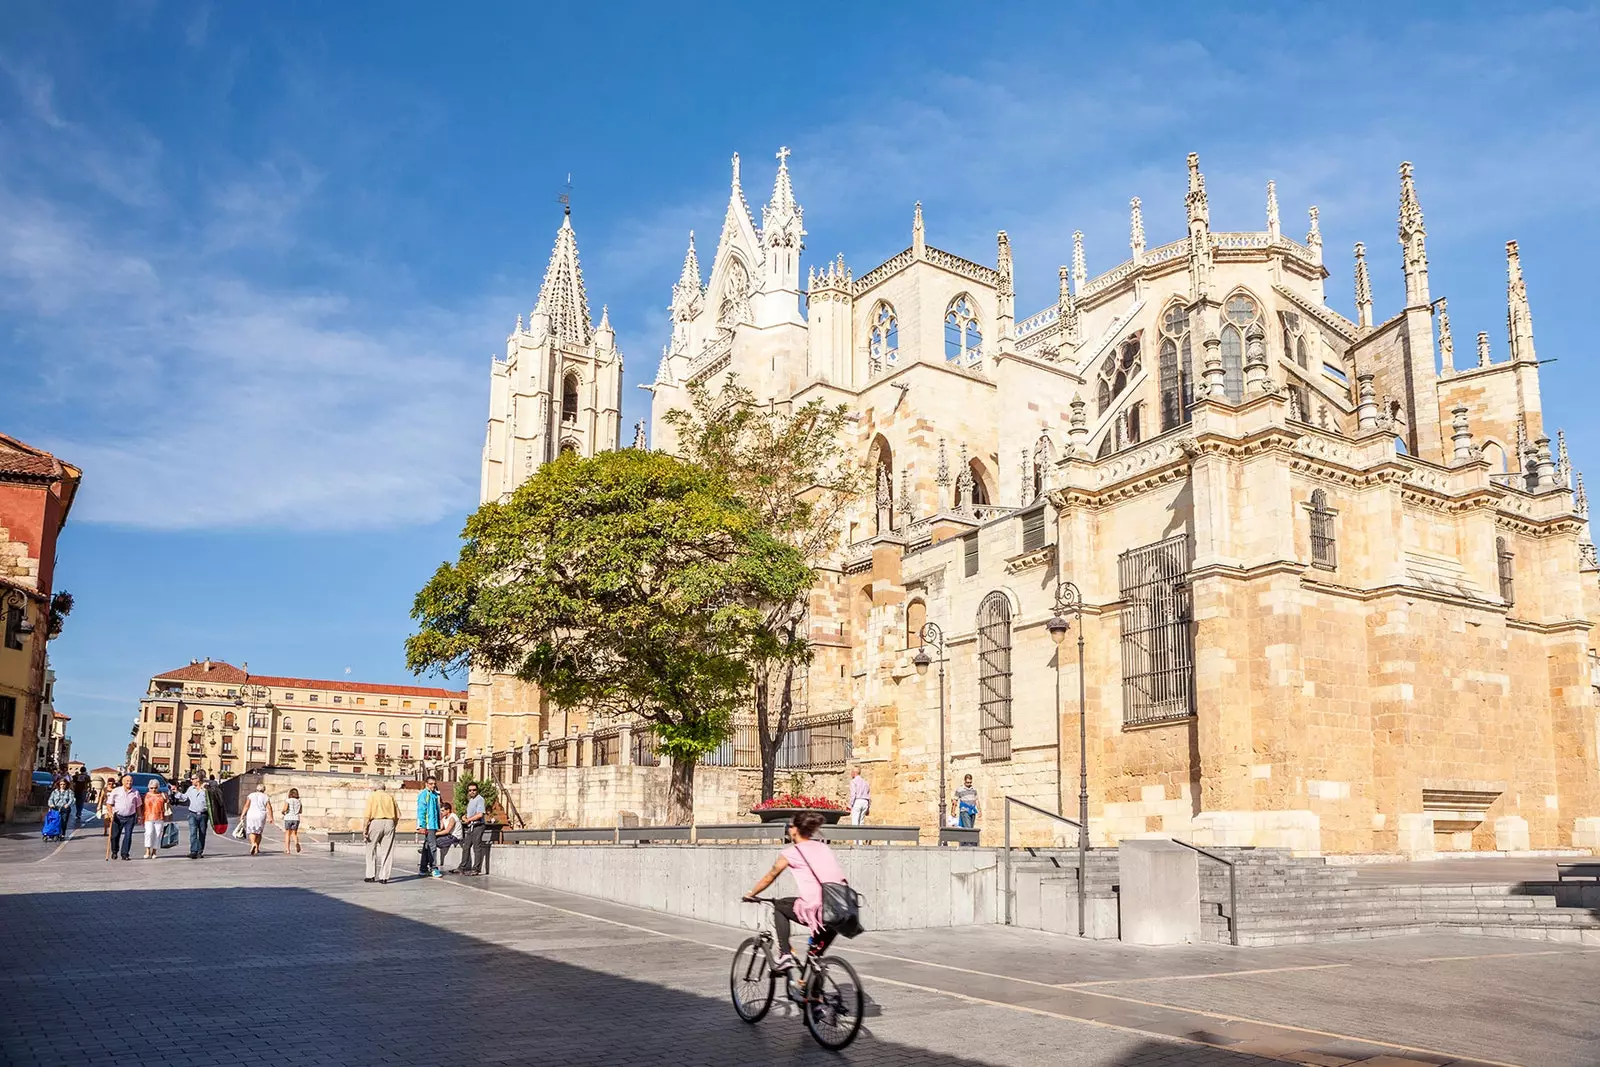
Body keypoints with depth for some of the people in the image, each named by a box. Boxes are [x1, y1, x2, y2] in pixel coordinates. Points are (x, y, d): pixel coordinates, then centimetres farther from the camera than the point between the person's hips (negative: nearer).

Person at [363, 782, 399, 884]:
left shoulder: (372, 796, 5)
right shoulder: (390, 797, 14)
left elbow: (368, 814, -6)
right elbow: (397, 815, 10)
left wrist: (364, 828, -5)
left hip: (376, 822, -3)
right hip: (389, 823, 3)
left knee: (371, 849, 10)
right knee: (387, 851, 6)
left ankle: (371, 875, 8)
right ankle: (384, 877, 5)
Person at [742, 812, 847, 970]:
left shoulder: (791, 853, 6)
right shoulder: (824, 848, 19)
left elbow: (769, 878, 18)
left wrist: (750, 894, 34)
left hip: (815, 911, -5)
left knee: (779, 906, 21)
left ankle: (785, 954, 12)